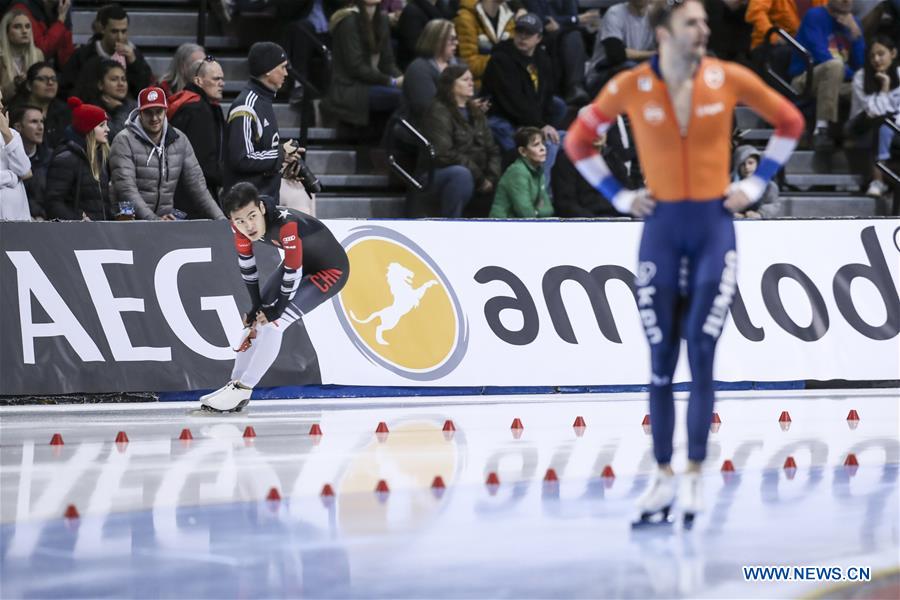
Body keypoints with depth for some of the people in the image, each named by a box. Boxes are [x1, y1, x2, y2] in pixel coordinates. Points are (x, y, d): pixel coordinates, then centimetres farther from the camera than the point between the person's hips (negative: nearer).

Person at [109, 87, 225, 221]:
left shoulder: (179, 140, 9)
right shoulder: (124, 141, -6)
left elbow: (196, 184, 10)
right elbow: (126, 190, -16)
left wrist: (221, 220, 1)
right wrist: (154, 219, -27)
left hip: (167, 218, 5)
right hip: (135, 220, -5)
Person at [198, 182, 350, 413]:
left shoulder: (286, 224, -40)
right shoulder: (241, 225, -19)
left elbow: (293, 272, -31)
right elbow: (247, 265, -3)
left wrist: (277, 309, -18)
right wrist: (257, 305, -1)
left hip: (330, 269, -8)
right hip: (296, 262, 8)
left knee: (273, 323, -17)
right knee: (255, 319, 9)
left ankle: (241, 391, -10)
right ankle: (235, 384, 22)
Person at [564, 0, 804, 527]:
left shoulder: (729, 79, -4)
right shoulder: (630, 87, -4)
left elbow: (790, 122, 9)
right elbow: (579, 141, 10)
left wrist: (754, 185, 5)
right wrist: (620, 197, 4)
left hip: (714, 226, -1)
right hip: (662, 229, 1)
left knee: (701, 355, -7)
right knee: (662, 361, 2)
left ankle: (694, 477, 0)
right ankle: (664, 478, 10)